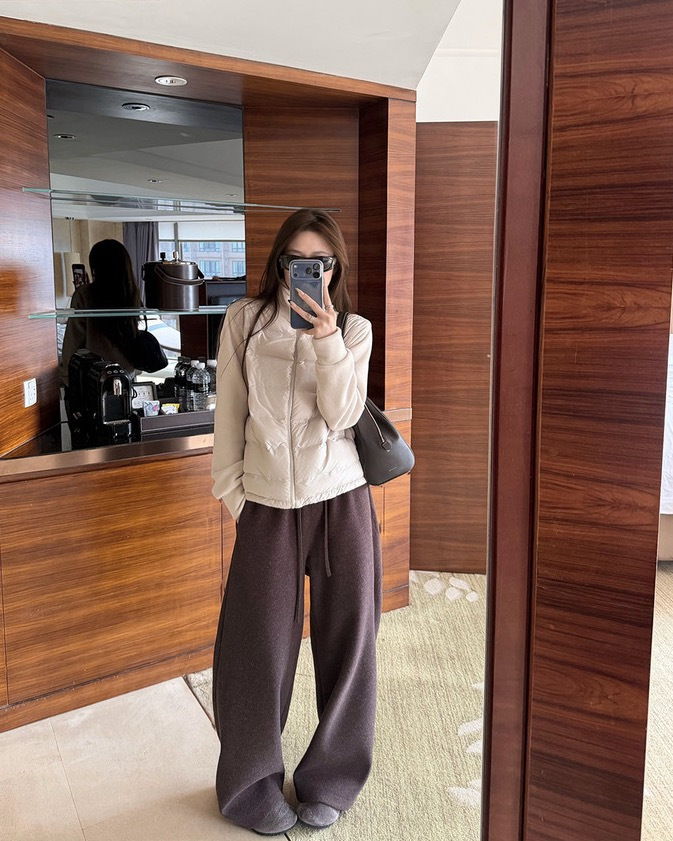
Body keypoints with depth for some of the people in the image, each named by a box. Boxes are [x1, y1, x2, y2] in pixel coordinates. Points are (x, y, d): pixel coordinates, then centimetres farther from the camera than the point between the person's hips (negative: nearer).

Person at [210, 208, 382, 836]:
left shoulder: (354, 330, 5)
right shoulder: (245, 320, 3)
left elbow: (341, 415, -9)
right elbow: (229, 414, 5)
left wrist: (325, 337, -18)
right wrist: (232, 493, 3)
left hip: (341, 500, 1)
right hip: (268, 503, 0)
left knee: (346, 640, 8)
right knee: (258, 646, 5)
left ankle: (328, 780, 30)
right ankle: (252, 786, 29)